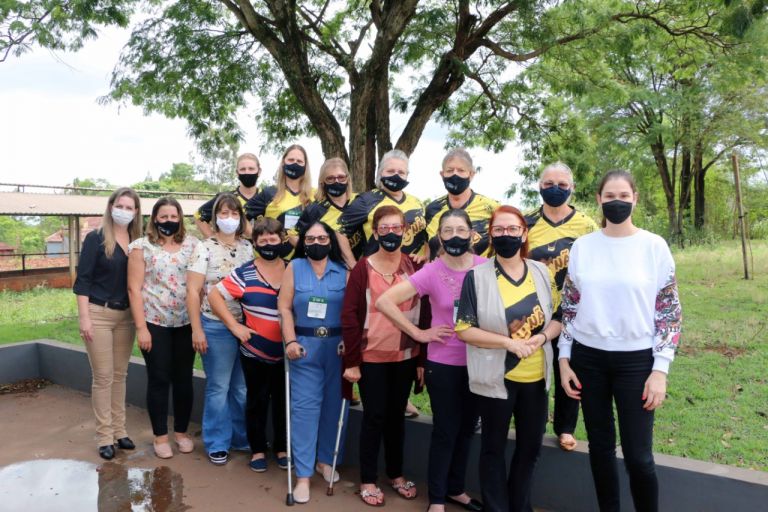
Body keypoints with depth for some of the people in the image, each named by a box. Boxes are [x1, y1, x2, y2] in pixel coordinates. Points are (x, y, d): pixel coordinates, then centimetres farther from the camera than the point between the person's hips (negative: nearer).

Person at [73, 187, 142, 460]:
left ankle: (119, 430, 22)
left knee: (120, 374, 11)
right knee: (103, 376, 0)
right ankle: (104, 436, 11)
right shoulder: (96, 238, -7)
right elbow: (82, 279, -9)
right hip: (99, 313, -4)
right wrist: (84, 317, -15)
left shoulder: (137, 241, 6)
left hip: (126, 315, 4)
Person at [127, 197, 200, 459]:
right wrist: (141, 327, -11)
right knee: (159, 380, 6)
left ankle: (182, 431, 25)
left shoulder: (192, 244, 5)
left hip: (186, 323, 2)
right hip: (154, 323, -2)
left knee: (184, 379, 9)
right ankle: (160, 436, 20)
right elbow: (134, 289, -5)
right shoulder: (141, 246, -2)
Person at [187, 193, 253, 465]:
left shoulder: (249, 248, 7)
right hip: (216, 326, -4)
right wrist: (196, 330, -11)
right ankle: (217, 444, 20)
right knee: (219, 387, 5)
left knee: (243, 387, 12)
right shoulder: (204, 248, -4)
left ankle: (242, 438, 28)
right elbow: (193, 291, -7)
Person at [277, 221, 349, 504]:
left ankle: (326, 459, 29)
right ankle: (303, 473, 6)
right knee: (304, 406, -2)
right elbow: (284, 307, -1)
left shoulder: (343, 271, 5)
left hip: (337, 346, 1)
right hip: (305, 345, -1)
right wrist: (290, 341, -10)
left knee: (334, 404, 9)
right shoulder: (294, 267, 4)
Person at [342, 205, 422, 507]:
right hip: (371, 356, -3)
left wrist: (422, 356, 4)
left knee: (396, 414, 15)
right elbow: (349, 315, -9)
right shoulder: (363, 268, -8)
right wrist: (351, 360, -11)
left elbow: (424, 310, 5)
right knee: (375, 416, 5)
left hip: (405, 355, 3)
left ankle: (396, 474, 33)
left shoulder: (414, 266, 1)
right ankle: (368, 480, 22)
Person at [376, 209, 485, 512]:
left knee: (467, 428, 17)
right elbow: (384, 301, -18)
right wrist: (419, 333, -15)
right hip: (443, 363, -4)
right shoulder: (432, 272, -14)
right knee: (445, 431, 7)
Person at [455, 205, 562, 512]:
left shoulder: (542, 273, 1)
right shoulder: (476, 276, -11)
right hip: (495, 377, -4)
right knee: (494, 447, 13)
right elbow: (464, 329, -13)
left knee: (531, 446, 18)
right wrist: (508, 341, -22)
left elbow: (557, 317, 7)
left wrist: (542, 337, -14)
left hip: (536, 376, 4)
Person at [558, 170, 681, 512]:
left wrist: (660, 369, -8)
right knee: (600, 446, 12)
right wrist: (564, 359, 3)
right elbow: (569, 307, 7)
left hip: (636, 360, -2)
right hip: (588, 358, 2)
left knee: (638, 455, -1)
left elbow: (670, 311, -2)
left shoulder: (654, 246, -4)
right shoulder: (582, 246, 2)